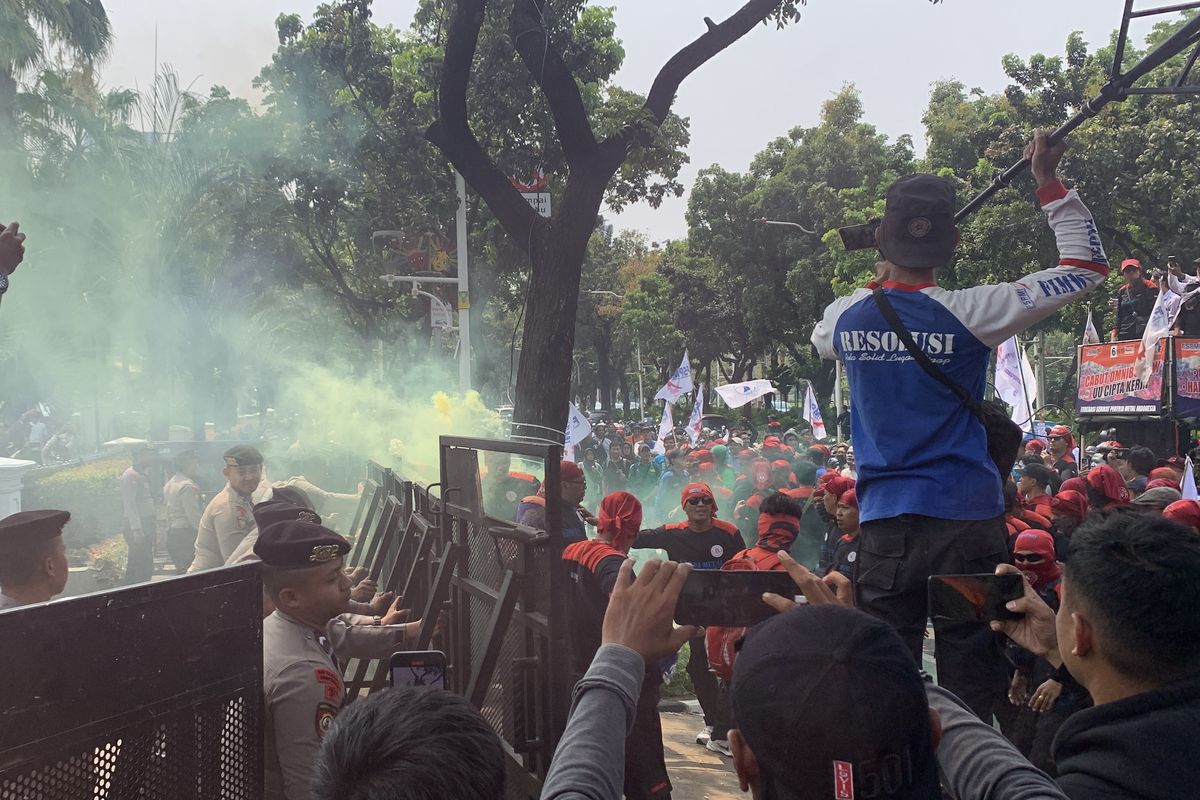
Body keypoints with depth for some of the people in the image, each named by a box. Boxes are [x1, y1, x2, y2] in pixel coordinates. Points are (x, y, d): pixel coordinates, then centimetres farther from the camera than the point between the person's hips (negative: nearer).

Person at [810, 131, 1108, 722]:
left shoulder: (845, 316, -1)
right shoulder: (968, 315, -10)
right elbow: (1087, 266, 0)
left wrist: (885, 277, 29)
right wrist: (1049, 184, 5)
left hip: (883, 524, 3)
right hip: (967, 519, -3)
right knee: (970, 689, 5)